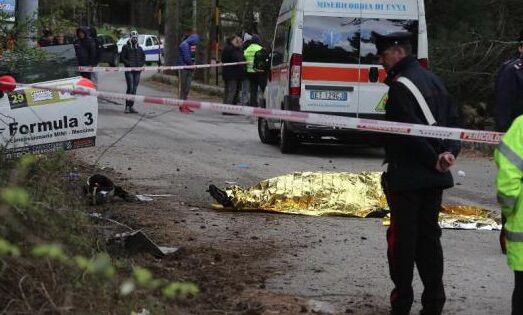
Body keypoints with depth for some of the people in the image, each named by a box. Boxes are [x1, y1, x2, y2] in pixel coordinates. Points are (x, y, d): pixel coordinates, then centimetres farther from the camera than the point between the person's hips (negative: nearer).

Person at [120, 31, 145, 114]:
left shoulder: (139, 48, 18)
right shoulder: (126, 47, 4)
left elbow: (143, 58, 24)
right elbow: (122, 57, 0)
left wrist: (142, 64, 4)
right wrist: (128, 63, -13)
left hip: (137, 70, 5)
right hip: (129, 70, -5)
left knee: (134, 89, 5)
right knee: (130, 88, -14)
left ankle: (131, 106, 11)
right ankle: (127, 106, -12)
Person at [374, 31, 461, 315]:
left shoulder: (400, 86, -14)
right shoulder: (432, 80, 14)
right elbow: (453, 119, 11)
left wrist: (433, 159, -14)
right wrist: (450, 151, -2)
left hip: (407, 176, -8)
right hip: (433, 177, 8)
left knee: (401, 238, -1)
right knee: (429, 236, 13)